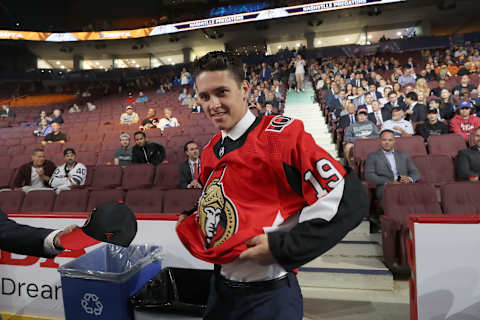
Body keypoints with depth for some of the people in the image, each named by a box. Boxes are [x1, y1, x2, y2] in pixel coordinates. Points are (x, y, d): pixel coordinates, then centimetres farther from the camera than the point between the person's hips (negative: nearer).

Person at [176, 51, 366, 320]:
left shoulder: (282, 135, -17)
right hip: (220, 288, 7)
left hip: (269, 297, -6)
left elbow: (349, 200, -22)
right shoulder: (210, 152, 5)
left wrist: (281, 248, -21)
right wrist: (190, 222, 5)